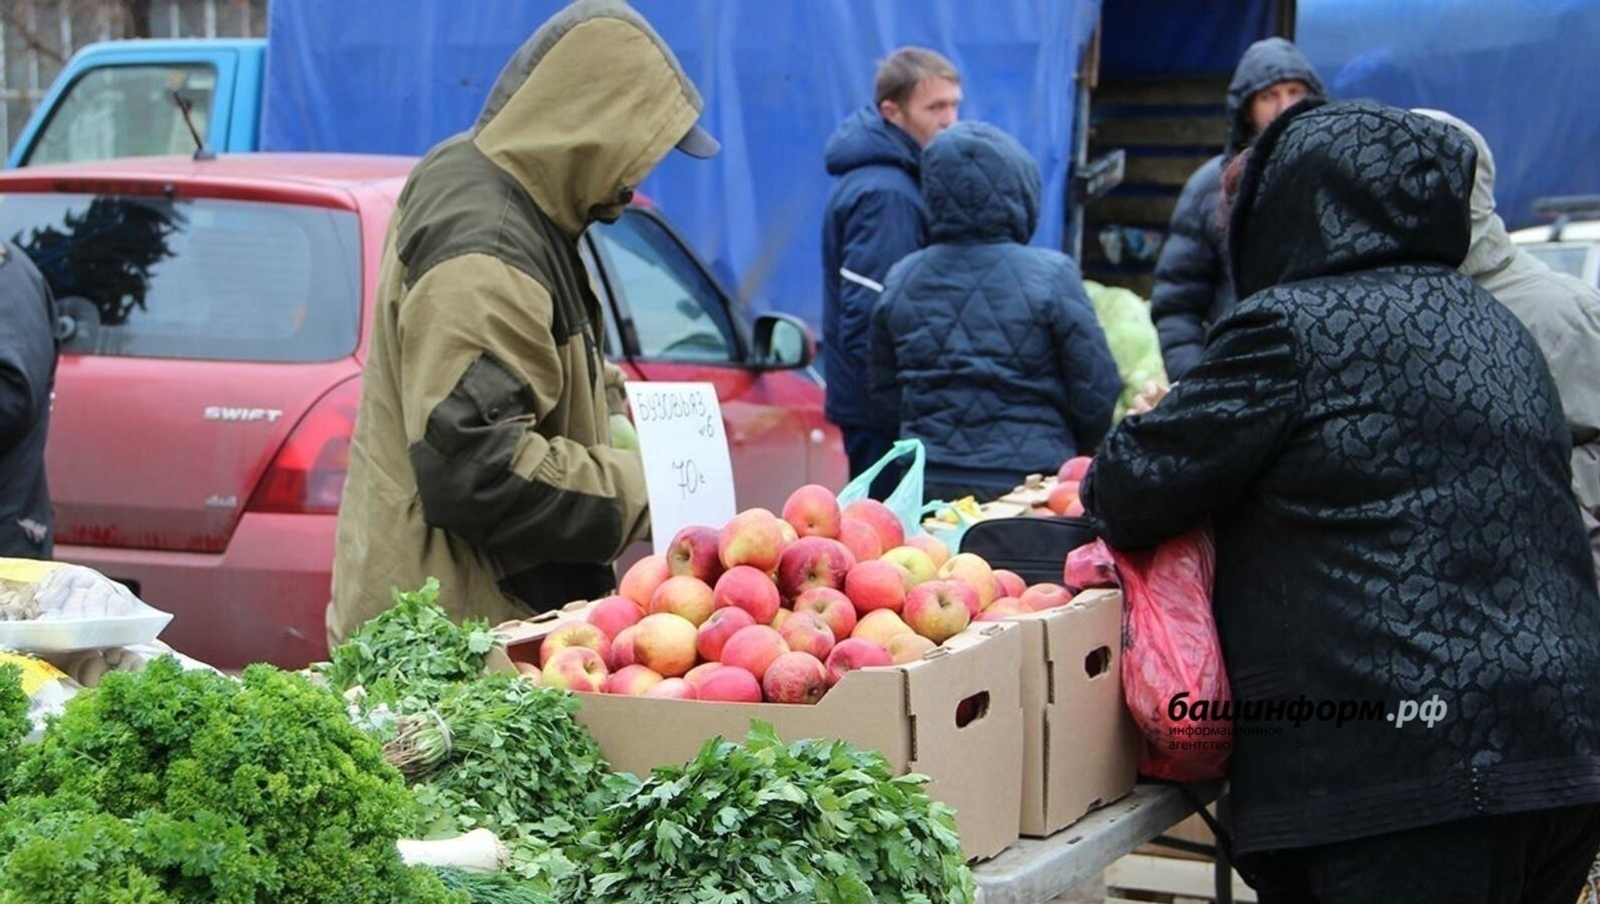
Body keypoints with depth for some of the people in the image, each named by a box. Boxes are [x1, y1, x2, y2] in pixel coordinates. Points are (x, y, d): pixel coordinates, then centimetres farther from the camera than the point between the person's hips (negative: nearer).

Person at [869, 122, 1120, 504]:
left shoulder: (901, 281, 4)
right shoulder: (1051, 276, -8)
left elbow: (884, 400, 12)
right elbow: (1097, 396, -4)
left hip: (927, 486, 4)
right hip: (1028, 484, -4)